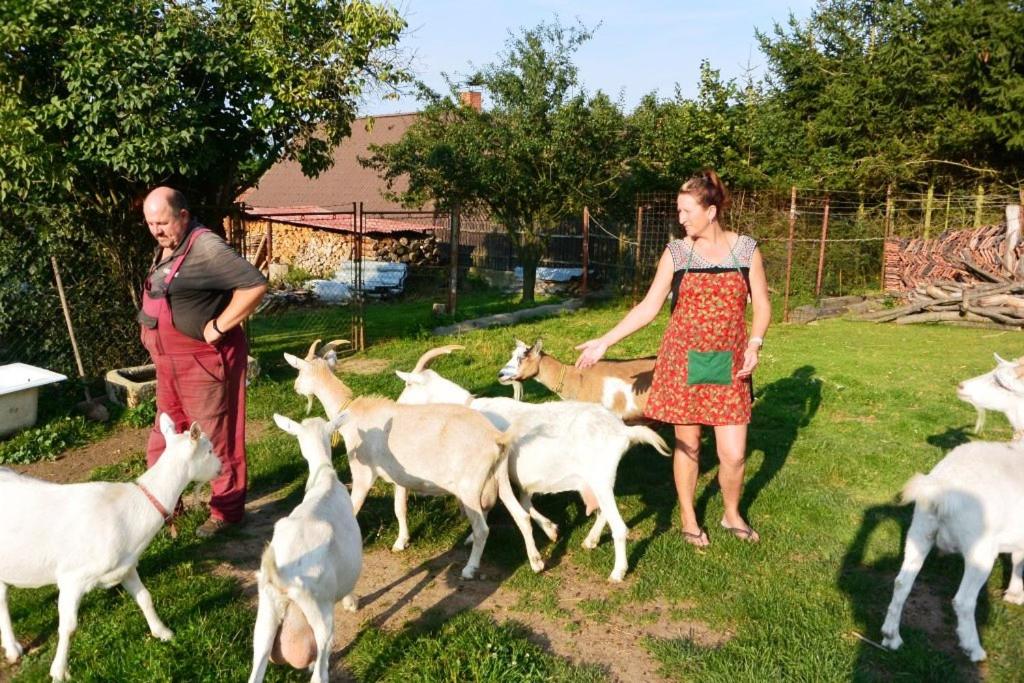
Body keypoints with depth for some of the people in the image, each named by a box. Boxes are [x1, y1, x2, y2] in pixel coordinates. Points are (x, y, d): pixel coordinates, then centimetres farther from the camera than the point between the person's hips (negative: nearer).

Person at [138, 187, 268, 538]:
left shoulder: (206, 248, -20)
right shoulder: (164, 249, 10)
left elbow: (255, 285, -30)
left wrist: (219, 326, -24)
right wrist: (150, 331, 12)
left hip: (204, 360, -10)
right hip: (169, 361, 10)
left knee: (216, 438, 2)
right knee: (166, 434, 19)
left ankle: (227, 510, 16)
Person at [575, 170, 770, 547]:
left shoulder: (746, 249, -1)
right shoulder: (676, 252, -2)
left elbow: (762, 305, 5)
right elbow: (649, 307, -1)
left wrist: (754, 345, -11)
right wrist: (605, 341, -6)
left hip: (729, 365, 0)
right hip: (684, 361, 0)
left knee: (733, 453, 0)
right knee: (687, 444, 9)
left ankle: (732, 515, 29)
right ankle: (688, 518, 30)